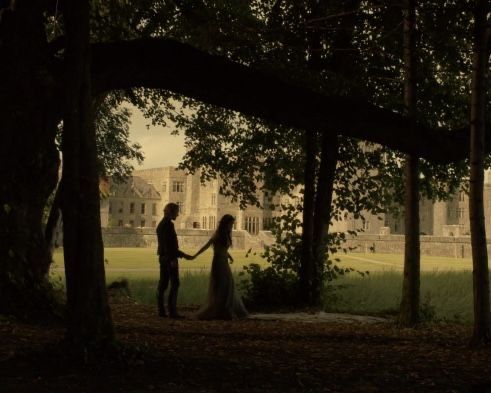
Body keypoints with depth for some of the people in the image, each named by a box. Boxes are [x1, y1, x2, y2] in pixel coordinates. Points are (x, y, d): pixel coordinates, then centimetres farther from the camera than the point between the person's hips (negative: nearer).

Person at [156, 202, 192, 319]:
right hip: (169, 258, -10)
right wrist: (173, 259, -21)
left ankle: (161, 310, 10)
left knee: (163, 284, 9)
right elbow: (168, 243, -20)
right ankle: (172, 311, -9)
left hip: (163, 257, 10)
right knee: (174, 284, -7)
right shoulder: (168, 224, -13)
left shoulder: (161, 224, 17)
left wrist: (182, 254, 23)